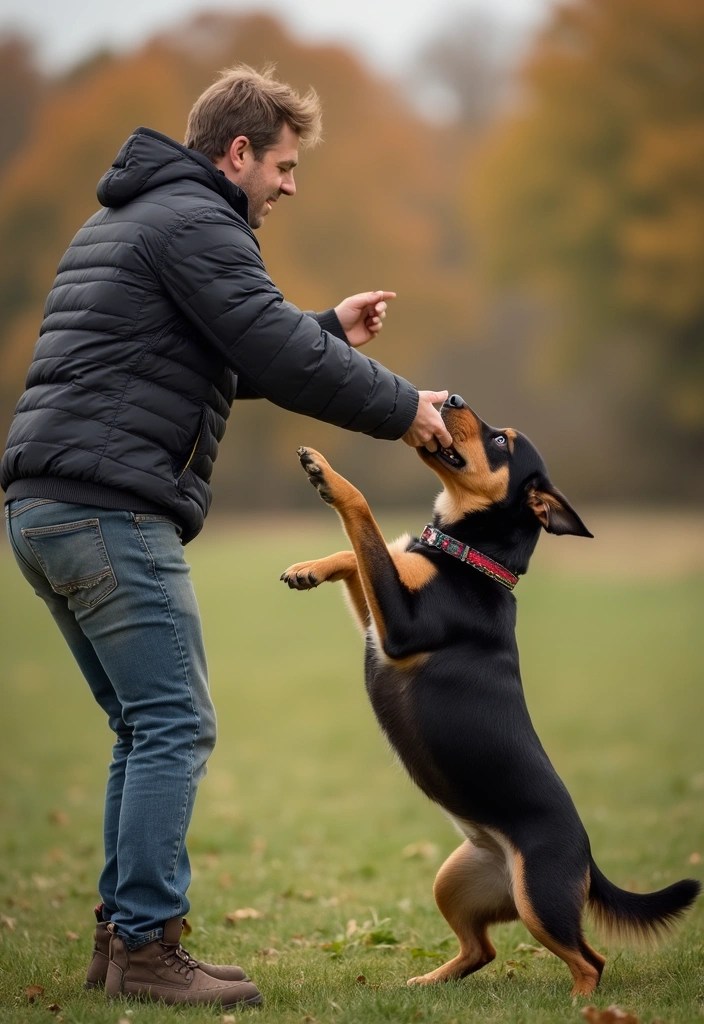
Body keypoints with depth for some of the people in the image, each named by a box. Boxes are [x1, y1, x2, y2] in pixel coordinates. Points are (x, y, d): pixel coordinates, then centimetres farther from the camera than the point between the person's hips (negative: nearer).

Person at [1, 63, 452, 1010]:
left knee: (144, 729, 14)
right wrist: (402, 408, -4)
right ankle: (145, 948, -7)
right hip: (110, 510, -10)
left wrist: (331, 330, 25)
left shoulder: (122, 220, 26)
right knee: (176, 727, -8)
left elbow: (229, 355, 32)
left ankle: (122, 934, 16)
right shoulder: (193, 221, -7)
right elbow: (280, 360, -15)